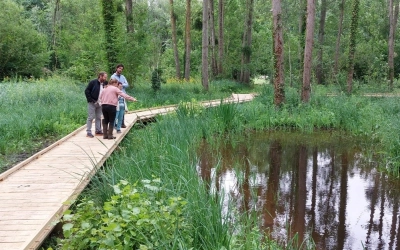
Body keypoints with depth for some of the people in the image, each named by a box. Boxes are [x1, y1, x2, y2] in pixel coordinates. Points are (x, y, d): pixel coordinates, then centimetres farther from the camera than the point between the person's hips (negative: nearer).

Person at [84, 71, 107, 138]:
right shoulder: (93, 82, -12)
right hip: (92, 103, -6)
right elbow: (86, 91, -12)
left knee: (98, 117, 13)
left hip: (100, 103, 6)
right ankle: (88, 132, 1)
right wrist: (91, 100, -16)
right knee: (91, 117, -3)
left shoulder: (105, 84, 4)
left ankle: (98, 130, 23)